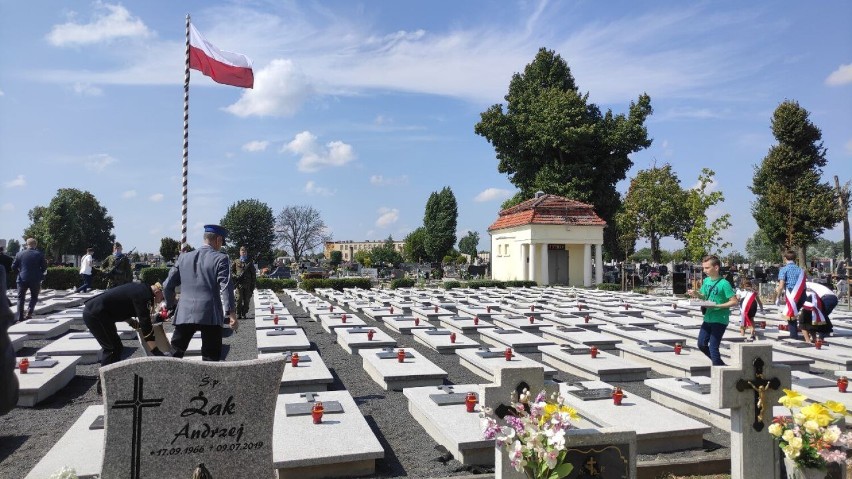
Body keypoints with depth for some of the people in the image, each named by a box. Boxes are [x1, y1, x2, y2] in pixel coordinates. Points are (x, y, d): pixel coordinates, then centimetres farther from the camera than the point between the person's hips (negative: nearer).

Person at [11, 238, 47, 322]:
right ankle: (30, 311, -6)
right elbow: (44, 267, -4)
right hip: (35, 280, -1)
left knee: (20, 298, 9)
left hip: (22, 279, 1)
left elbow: (13, 267, 1)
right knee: (34, 296, 15)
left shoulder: (19, 254, 0)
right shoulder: (39, 254, -5)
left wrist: (20, 272, 18)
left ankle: (20, 317, 6)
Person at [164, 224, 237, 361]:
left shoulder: (184, 257, 10)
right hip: (210, 315, -4)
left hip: (184, 314, 4)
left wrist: (171, 305, 27)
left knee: (174, 354, 15)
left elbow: (168, 285, 11)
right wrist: (231, 313, -13)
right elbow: (226, 287, -12)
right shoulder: (221, 258, -4)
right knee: (210, 358, 4)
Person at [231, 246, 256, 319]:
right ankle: (238, 314, 1)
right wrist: (235, 276, -9)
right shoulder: (236, 262, 10)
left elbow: (253, 274, 11)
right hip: (239, 284, -1)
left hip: (248, 285, 1)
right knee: (239, 299, -6)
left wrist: (253, 284, 4)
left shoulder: (250, 263, 12)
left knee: (247, 300, 1)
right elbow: (231, 271, 10)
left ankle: (244, 314, 10)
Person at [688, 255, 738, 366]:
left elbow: (734, 301, -16)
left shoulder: (724, 283, -16)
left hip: (720, 320, -8)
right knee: (701, 344, 12)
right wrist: (696, 294, -5)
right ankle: (719, 364, 30)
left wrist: (717, 306, -24)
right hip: (708, 318, 8)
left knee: (713, 347, -5)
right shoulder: (706, 281, 5)